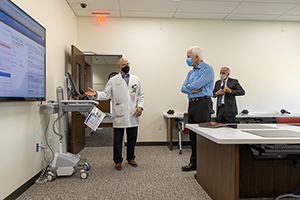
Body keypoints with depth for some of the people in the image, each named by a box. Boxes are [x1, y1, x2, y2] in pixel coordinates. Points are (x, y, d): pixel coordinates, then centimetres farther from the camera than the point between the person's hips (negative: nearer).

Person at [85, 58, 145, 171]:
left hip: (133, 115, 3)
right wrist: (96, 94, -18)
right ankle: (118, 161, 21)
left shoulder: (136, 80, 11)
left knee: (132, 138, 12)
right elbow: (106, 94, 0)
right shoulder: (113, 81, 4)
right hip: (119, 115, -2)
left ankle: (131, 158, 30)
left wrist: (140, 106, -2)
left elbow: (141, 95, 12)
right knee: (118, 139, 5)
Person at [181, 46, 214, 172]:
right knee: (193, 135, 12)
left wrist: (189, 86, 1)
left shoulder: (207, 69, -7)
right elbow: (183, 88, 11)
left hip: (203, 103, -8)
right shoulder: (191, 72, 18)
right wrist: (192, 90, -8)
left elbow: (196, 85, -18)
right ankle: (194, 163, 23)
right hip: (192, 104, 8)